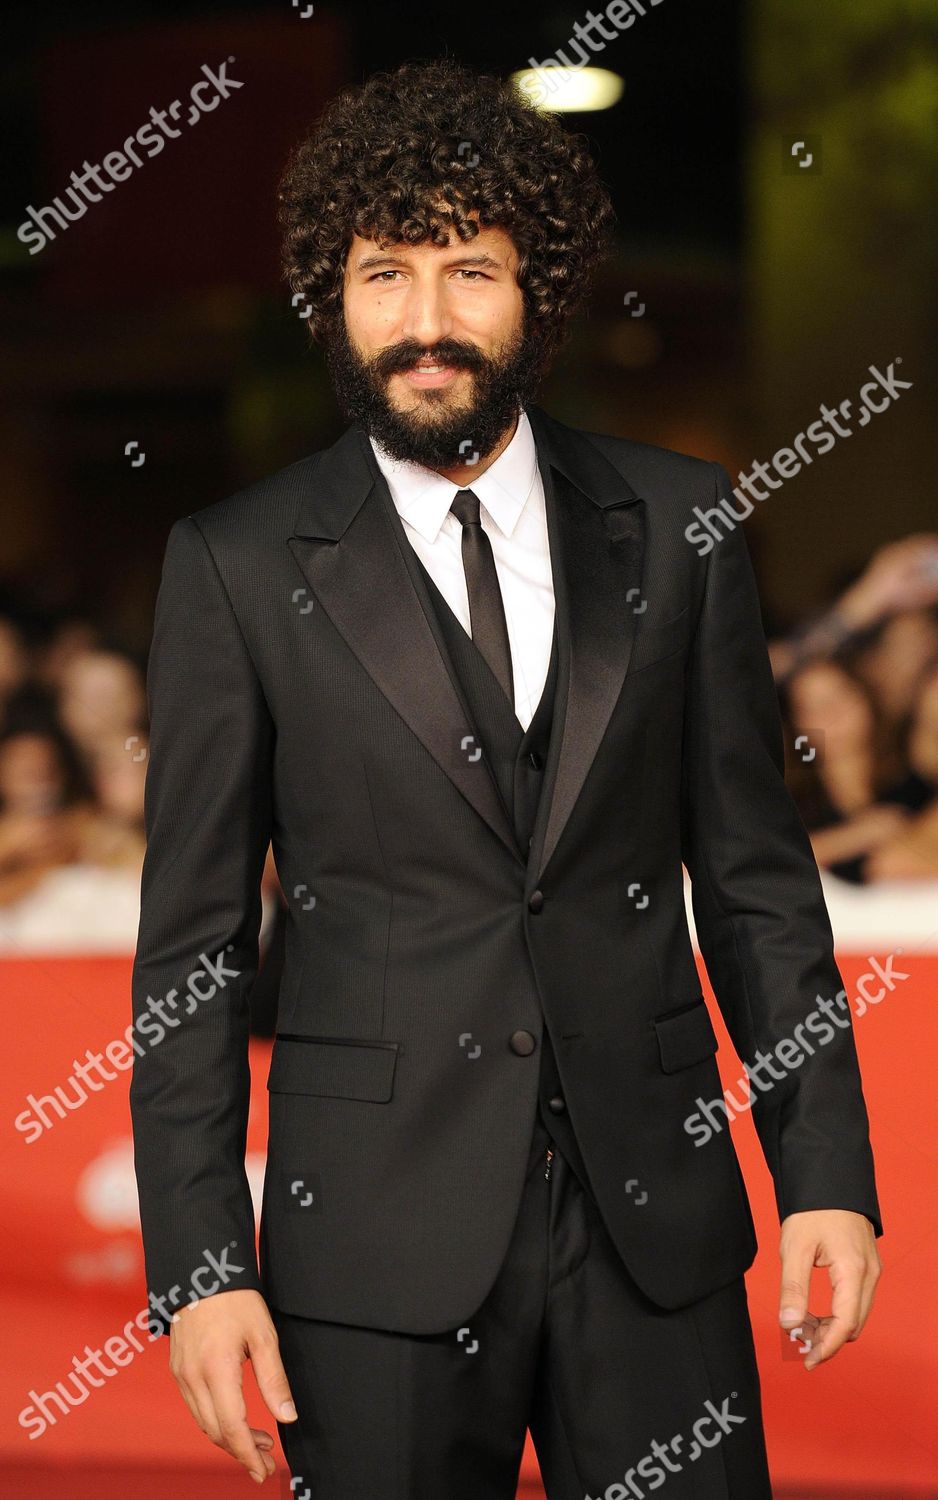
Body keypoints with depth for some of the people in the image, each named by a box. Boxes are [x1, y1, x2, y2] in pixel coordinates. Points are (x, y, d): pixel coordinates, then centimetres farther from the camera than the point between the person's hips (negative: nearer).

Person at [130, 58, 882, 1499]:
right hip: (379, 1244, -2)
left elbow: (757, 879, 8)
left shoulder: (674, 524, 5)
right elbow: (191, 943, 0)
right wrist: (196, 1264, -6)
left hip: (656, 1218, 2)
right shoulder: (239, 565, -1)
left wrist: (827, 1172, 2)